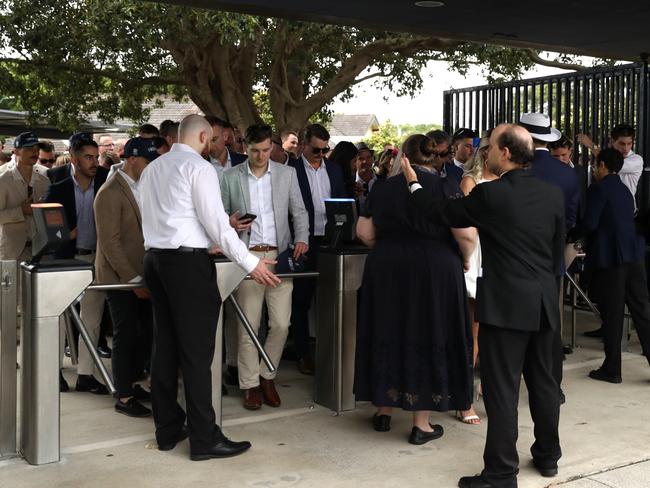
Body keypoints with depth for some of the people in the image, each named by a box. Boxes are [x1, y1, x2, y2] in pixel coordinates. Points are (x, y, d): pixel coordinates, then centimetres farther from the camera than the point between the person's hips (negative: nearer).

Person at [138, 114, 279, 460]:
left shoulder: (151, 169, 16)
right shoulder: (198, 167, -7)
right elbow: (216, 222, -14)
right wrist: (250, 263, -9)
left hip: (154, 258, 8)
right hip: (187, 261, -8)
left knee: (165, 347, 12)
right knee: (196, 351, -5)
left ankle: (167, 430, 19)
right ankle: (204, 439, 0)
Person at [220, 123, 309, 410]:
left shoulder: (287, 174, 7)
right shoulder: (230, 177, 5)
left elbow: (299, 211, 10)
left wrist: (301, 238, -7)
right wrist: (229, 224, -12)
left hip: (280, 255, 1)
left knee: (281, 324, -1)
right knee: (248, 325, 1)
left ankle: (267, 376, 21)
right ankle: (250, 384, 14)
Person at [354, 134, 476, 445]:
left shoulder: (383, 188, 3)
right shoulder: (445, 187, -6)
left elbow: (364, 232, 4)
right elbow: (466, 234, -13)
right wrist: (466, 259, 4)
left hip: (386, 271, 3)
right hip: (435, 271, -3)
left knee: (388, 336, 15)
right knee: (427, 339, 5)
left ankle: (384, 411, 25)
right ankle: (421, 424, 10)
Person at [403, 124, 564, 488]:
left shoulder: (489, 194, -13)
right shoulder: (553, 193, 4)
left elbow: (442, 214, -1)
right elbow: (559, 248, 11)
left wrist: (413, 182, 12)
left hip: (506, 304, -6)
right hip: (545, 302, 7)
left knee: (502, 388, -2)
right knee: (543, 380, 18)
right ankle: (548, 456, 31)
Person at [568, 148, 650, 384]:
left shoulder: (599, 188, -7)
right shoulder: (625, 190, 16)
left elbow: (590, 223, -15)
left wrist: (570, 235, 3)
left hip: (609, 258, -7)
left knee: (612, 315, 1)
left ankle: (611, 369, 8)